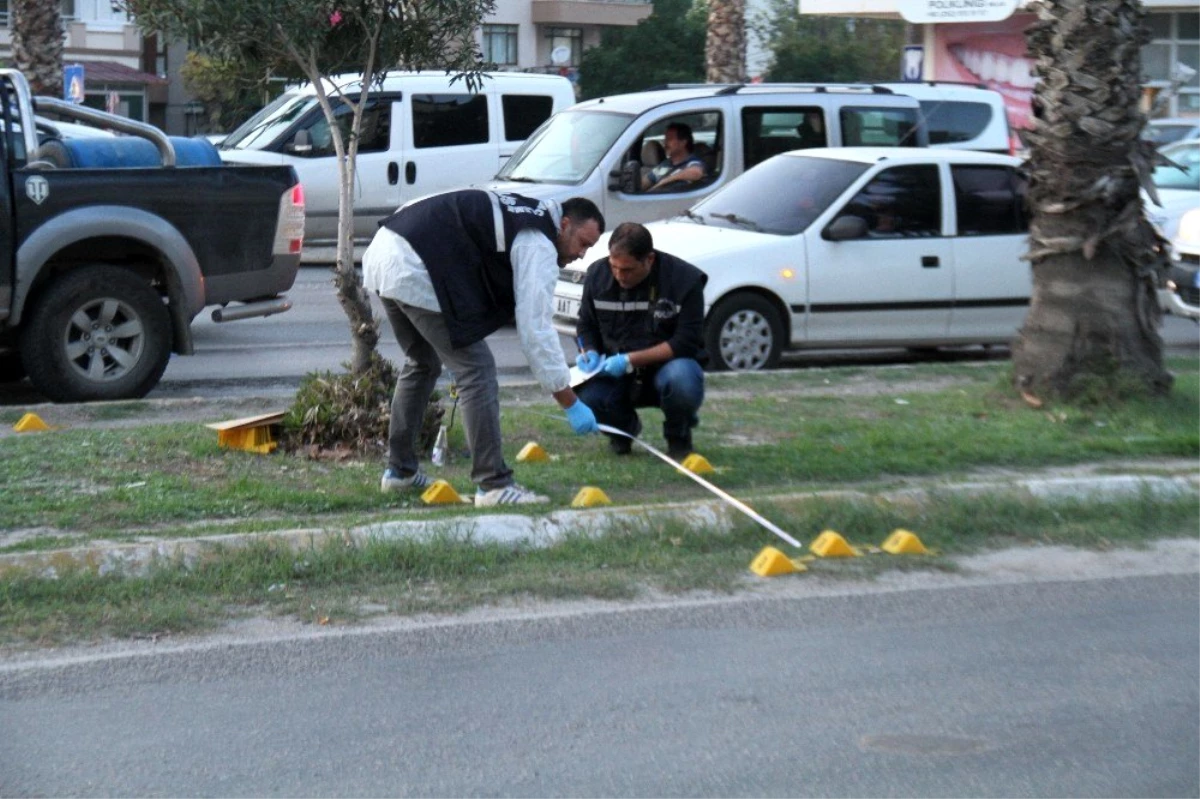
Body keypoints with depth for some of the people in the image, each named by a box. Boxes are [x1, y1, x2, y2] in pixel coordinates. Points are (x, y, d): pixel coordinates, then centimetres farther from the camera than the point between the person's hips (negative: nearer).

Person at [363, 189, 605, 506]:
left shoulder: (522, 213, 22)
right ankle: (493, 485, -7)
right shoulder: (538, 246, -6)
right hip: (415, 272, -10)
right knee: (477, 370, -7)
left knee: (422, 364, 26)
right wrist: (571, 404, -7)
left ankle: (400, 470, 34)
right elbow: (535, 328, -10)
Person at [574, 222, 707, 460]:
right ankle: (623, 427, 9)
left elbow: (687, 342, -19)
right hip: (615, 372, 3)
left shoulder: (685, 279, -16)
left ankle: (678, 439, -3)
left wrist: (630, 360, -25)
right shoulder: (597, 274, -3)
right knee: (586, 395, -29)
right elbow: (586, 325, 12)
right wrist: (589, 353, -11)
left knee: (682, 380, -39)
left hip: (667, 365, -3)